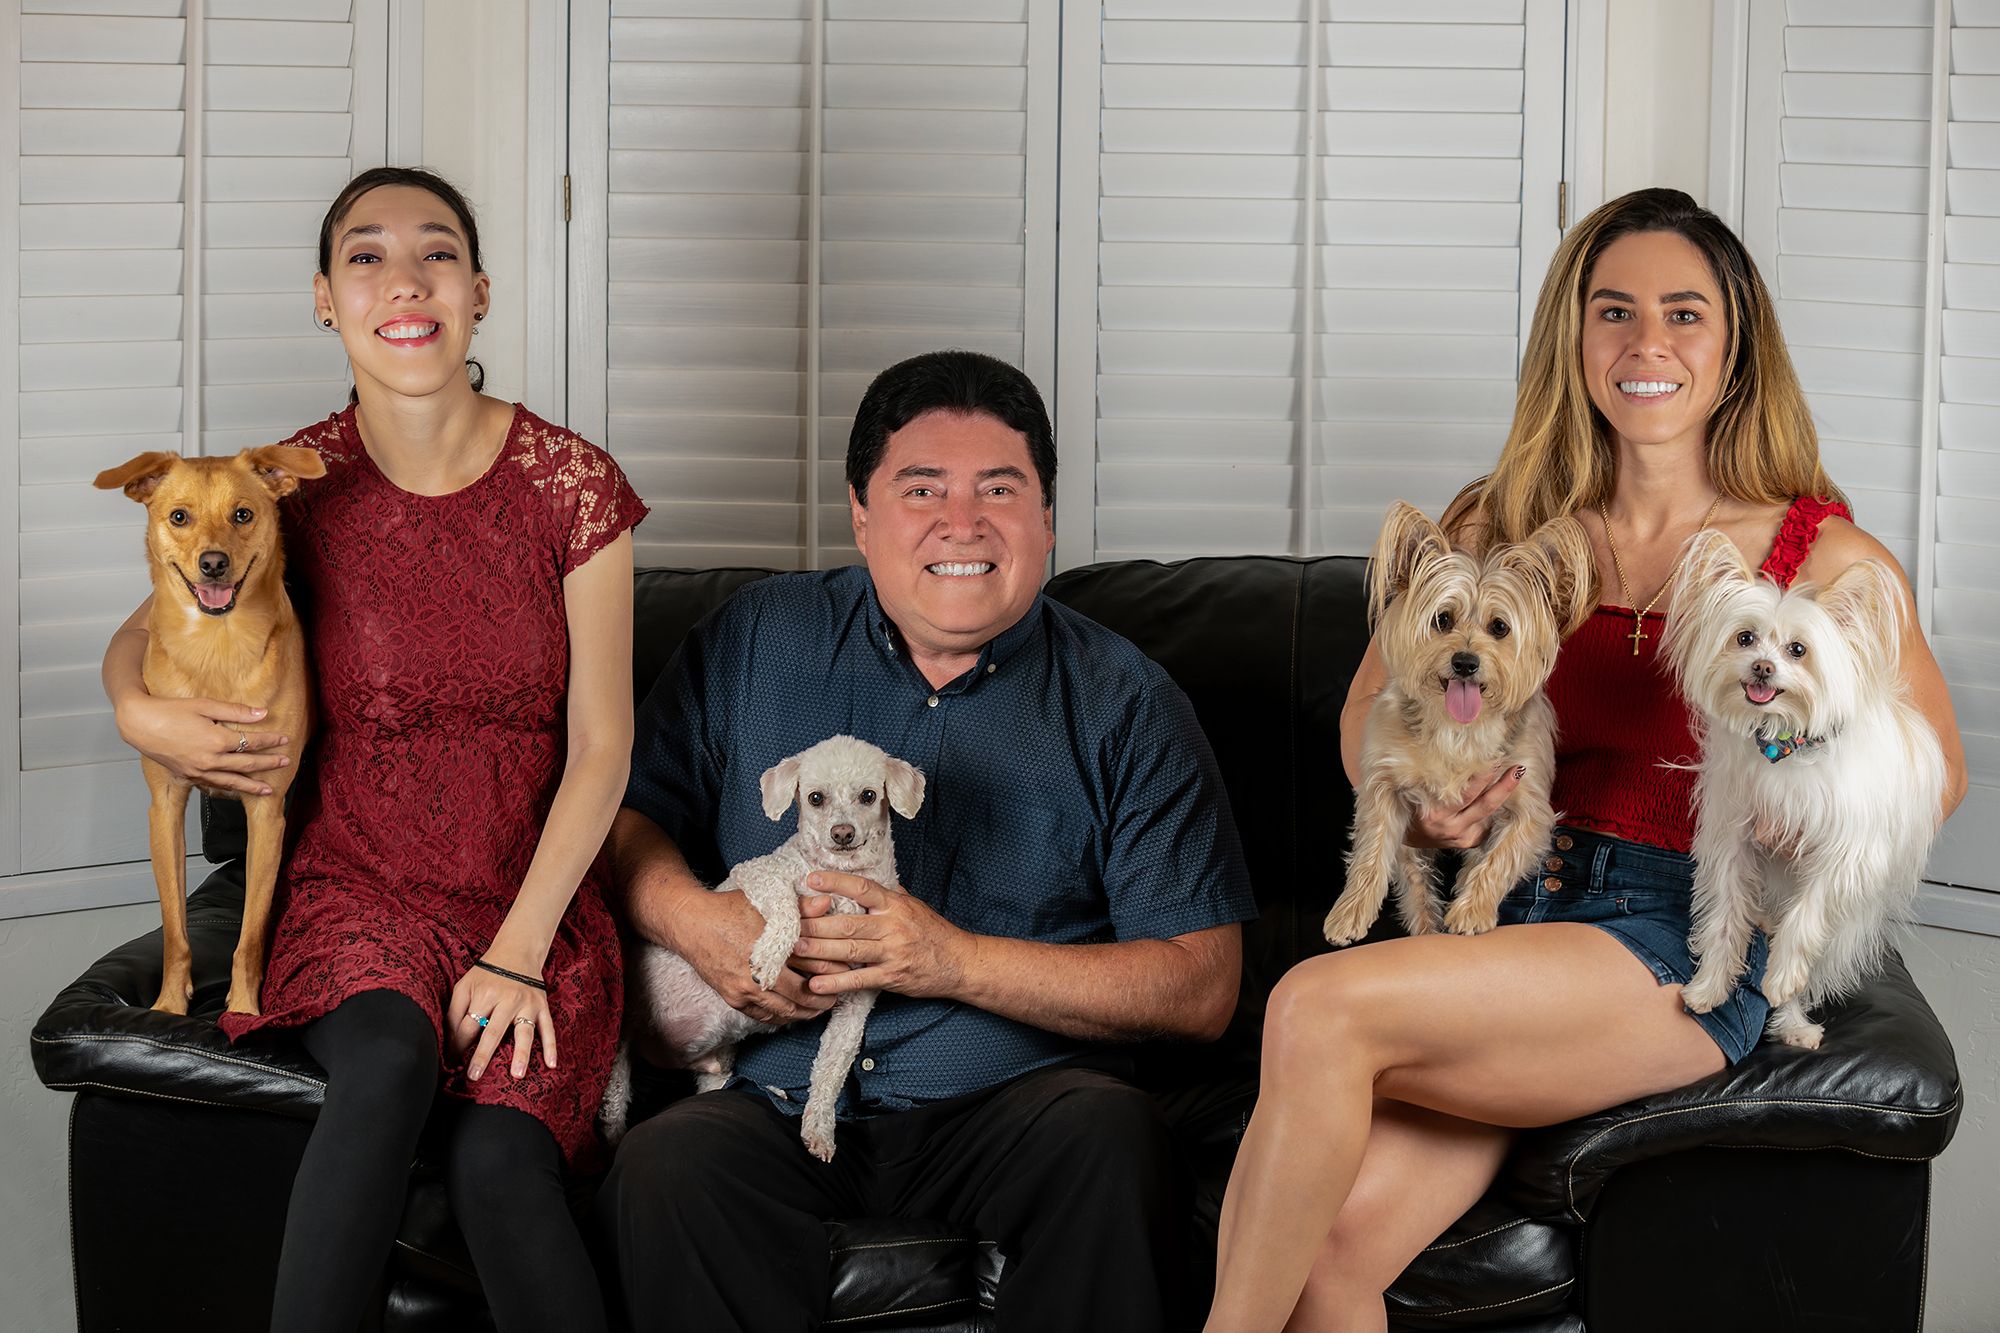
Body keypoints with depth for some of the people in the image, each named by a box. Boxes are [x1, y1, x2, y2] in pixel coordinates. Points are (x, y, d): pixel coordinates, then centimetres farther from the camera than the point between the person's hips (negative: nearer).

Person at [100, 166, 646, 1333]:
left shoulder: (571, 484, -3)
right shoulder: (296, 487, -1)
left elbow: (601, 747, -3)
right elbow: (141, 634, 16)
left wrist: (519, 951, -12)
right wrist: (141, 711, -9)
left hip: (537, 897, 0)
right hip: (357, 891, 1)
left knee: (500, 1155, -28)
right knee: (388, 1064, -33)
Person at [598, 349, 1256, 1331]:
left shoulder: (1124, 705, 4)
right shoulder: (759, 641, 11)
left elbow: (1201, 989, -3)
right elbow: (623, 813, 16)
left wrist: (959, 960, -13)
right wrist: (694, 920, -8)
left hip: (1007, 1106, 0)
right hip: (776, 1102, 1)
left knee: (1109, 1136, -33)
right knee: (664, 1167, -31)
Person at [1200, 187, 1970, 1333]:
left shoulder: (1825, 556, 3)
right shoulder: (1502, 525, 12)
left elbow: (1935, 775, 10)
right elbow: (1369, 708, 20)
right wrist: (1413, 798, -2)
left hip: (1690, 948, -3)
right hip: (1501, 915, 3)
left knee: (1320, 1009, -28)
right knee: (1331, 1236, -27)